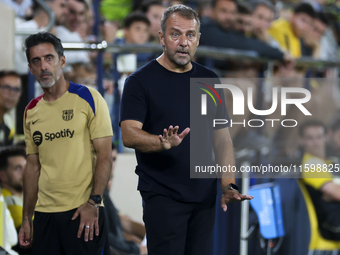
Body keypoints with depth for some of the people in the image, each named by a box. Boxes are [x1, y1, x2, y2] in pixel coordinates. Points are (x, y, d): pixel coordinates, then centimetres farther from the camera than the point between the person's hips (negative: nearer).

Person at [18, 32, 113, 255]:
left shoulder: (88, 98, -3)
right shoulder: (32, 111, 11)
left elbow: (104, 157, -6)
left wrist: (93, 202, -16)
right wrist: (26, 219, 12)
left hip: (83, 212, -4)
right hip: (44, 214, 4)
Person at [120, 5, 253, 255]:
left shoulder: (209, 80, 11)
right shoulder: (141, 81, -4)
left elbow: (222, 136, 12)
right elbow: (129, 135, -16)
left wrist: (229, 185, 0)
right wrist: (164, 142, -35)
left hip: (204, 196, 5)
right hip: (162, 196, -5)